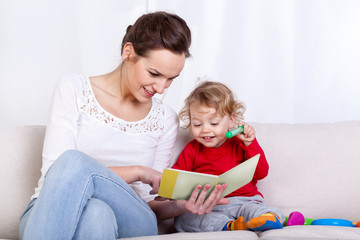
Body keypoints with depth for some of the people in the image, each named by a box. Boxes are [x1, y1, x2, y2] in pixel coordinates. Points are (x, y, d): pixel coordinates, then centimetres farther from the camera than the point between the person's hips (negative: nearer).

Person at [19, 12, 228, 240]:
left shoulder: (165, 119, 10)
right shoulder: (75, 89, 2)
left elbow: (144, 204, 11)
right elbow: (54, 171, -10)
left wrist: (180, 205, -11)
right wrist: (136, 172, -15)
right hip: (50, 214, 0)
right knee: (72, 160, -37)